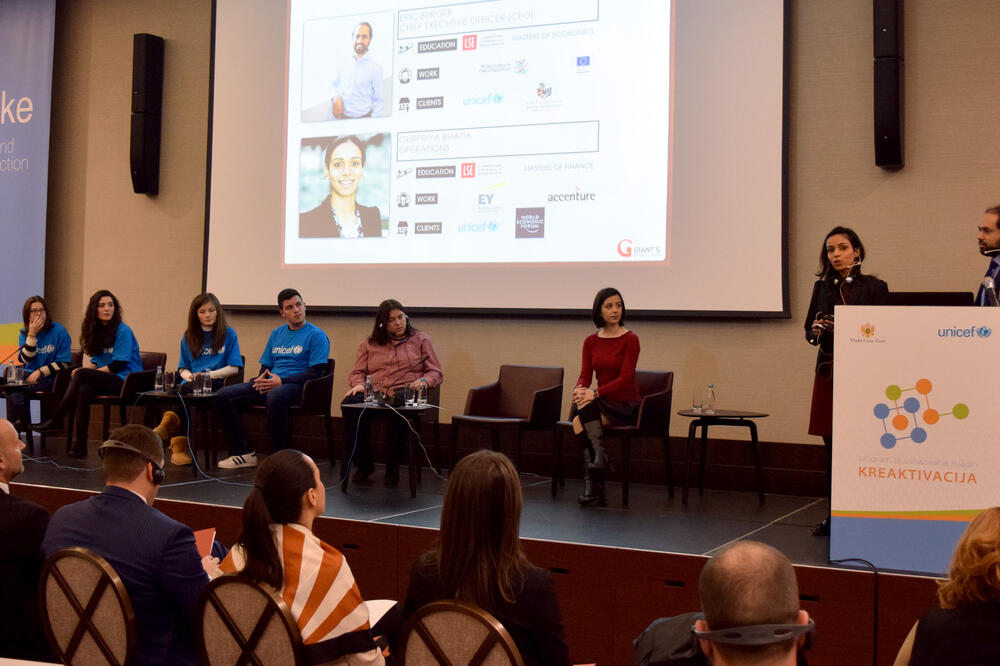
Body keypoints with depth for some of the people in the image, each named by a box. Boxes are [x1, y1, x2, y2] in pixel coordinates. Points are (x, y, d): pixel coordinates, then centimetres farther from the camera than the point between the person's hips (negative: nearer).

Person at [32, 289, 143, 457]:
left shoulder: (123, 331, -5)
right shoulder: (97, 331, 18)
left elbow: (118, 365, -11)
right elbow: (95, 361, 18)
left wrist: (85, 371, -8)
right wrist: (88, 368, -7)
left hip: (124, 380, -6)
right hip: (105, 380, 6)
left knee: (81, 375, -27)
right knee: (83, 390, -29)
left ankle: (56, 420, -20)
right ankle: (80, 444, -35)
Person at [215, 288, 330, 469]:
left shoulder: (316, 335, 0)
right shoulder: (277, 333, 21)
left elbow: (316, 372, -10)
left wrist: (282, 381, -17)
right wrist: (261, 379, -2)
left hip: (297, 386, -7)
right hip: (269, 384, 7)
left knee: (275, 396, -42)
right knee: (224, 396, -9)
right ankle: (243, 453, -7)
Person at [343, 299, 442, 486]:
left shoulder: (421, 339, 18)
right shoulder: (369, 344, 24)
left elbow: (435, 373, 12)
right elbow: (357, 372, 19)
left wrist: (424, 381, -11)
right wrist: (359, 384, -5)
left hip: (405, 394, -2)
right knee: (350, 404, -32)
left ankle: (393, 467, -21)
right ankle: (363, 465, -17)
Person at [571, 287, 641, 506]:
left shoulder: (630, 339, -6)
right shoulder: (591, 341, 9)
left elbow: (625, 378, -15)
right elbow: (585, 375, 2)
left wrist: (595, 393, -27)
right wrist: (580, 389, -22)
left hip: (625, 404, -4)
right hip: (601, 403, 4)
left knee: (580, 420, -29)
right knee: (579, 404, -30)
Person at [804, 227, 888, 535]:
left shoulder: (874, 287, 0)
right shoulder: (822, 287, 12)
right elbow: (809, 330, 15)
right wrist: (816, 330, -7)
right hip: (828, 372, 4)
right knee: (832, 446, 6)